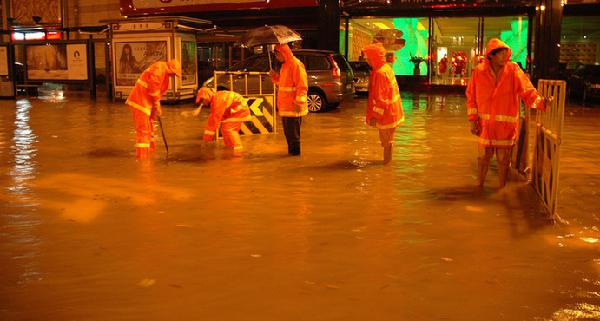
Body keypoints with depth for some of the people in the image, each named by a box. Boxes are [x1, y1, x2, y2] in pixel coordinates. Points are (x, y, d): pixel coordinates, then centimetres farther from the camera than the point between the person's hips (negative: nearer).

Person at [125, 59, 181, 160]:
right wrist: (157, 105, -12)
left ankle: (150, 151, 36)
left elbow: (158, 90, 19)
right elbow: (153, 88, -21)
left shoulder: (164, 73, 17)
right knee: (143, 129, -11)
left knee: (149, 126, 21)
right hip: (139, 101, -10)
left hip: (146, 101, 11)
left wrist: (157, 106, 11)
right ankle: (141, 156, -10)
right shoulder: (159, 68, -16)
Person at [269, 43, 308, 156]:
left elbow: (302, 86, -19)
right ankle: (291, 151, 27)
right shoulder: (284, 65, 17)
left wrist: (298, 102, -26)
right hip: (284, 107, 10)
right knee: (288, 133, 17)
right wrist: (275, 76, 10)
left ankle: (296, 152, 6)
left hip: (293, 107, -10)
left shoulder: (296, 65, -14)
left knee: (293, 134, -3)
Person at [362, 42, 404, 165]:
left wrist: (375, 115, -20)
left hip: (386, 112, -9)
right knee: (388, 138, 21)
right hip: (392, 110, 9)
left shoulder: (379, 73, -23)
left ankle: (386, 161, 14)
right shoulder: (387, 67, 5)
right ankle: (388, 159, 34)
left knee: (386, 139, 4)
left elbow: (380, 97, -24)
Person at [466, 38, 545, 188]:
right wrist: (473, 120, -3)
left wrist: (541, 103, -29)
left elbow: (526, 90, -13)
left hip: (506, 125, 0)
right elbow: (471, 96, 1)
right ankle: (479, 186, 28)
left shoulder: (513, 70, -6)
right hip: (485, 124, 1)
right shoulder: (479, 71, -4)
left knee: (503, 159, 8)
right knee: (483, 156, 10)